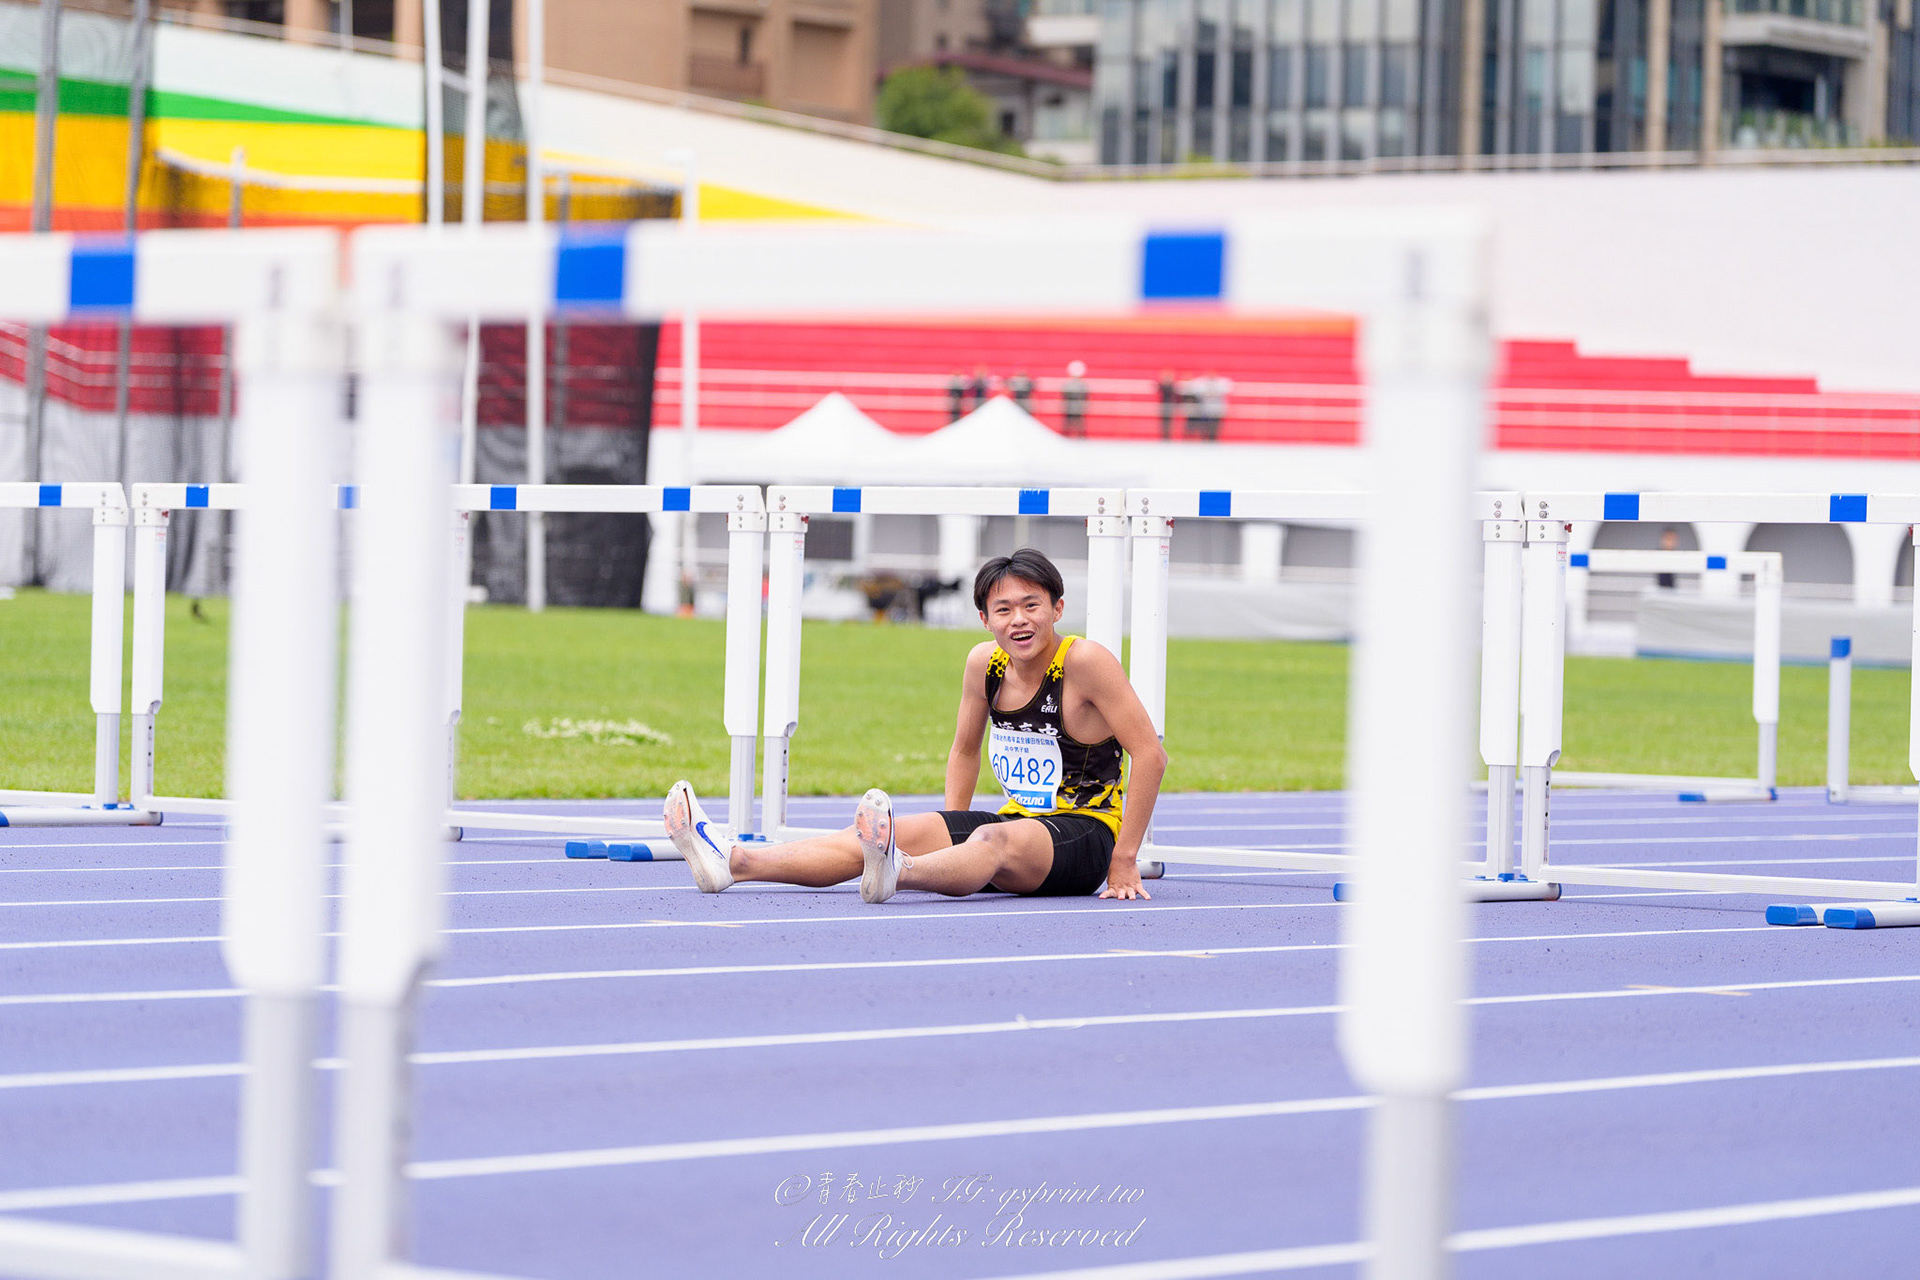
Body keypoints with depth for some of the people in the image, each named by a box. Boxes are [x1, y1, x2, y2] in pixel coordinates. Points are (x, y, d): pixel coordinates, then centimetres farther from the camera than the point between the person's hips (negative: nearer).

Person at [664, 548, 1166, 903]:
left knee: (994, 840, -40)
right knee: (900, 831, -15)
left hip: (1083, 836, -7)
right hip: (1017, 821, 7)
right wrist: (951, 836, 12)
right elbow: (964, 750, 22)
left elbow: (1151, 756, -15)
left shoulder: (1086, 662, -14)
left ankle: (895, 873, -73)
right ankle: (731, 860, -33)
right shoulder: (984, 663, 5)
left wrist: (1124, 860, -16)